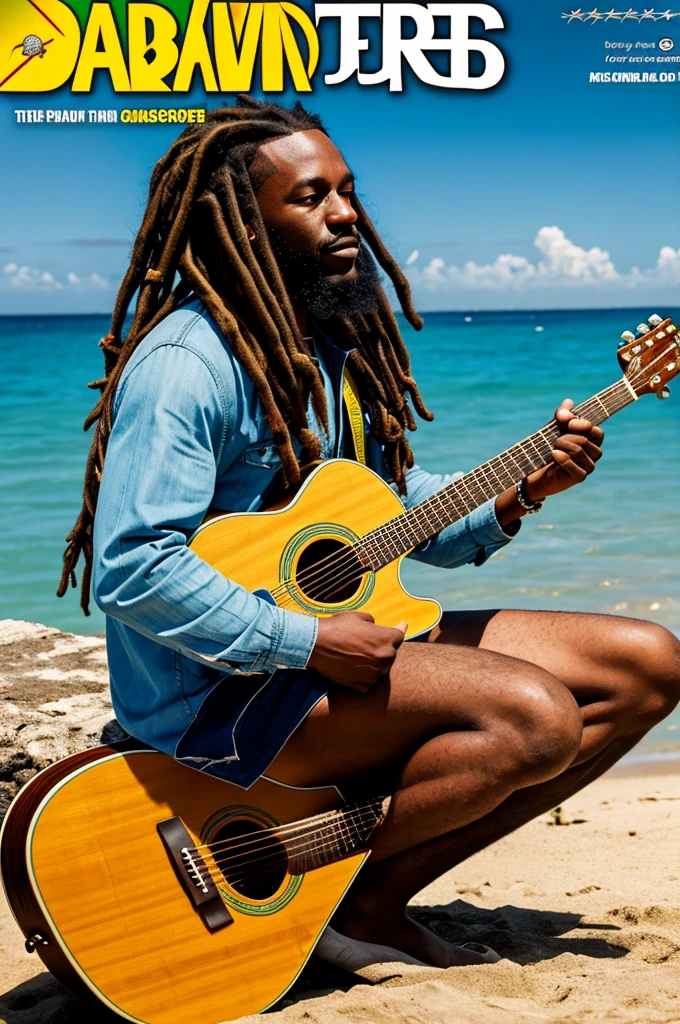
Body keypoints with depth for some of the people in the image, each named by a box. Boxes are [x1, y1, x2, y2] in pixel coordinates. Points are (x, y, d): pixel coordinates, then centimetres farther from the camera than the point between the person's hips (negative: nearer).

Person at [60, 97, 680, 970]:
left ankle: (380, 896, 0)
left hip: (350, 641, 10)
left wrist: (518, 492, -3)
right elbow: (131, 568, -25)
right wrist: (306, 643, -23)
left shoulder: (339, 345, 12)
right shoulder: (186, 362, -16)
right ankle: (355, 894, -5)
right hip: (220, 691, -10)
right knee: (534, 716, -29)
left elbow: (404, 514, 15)